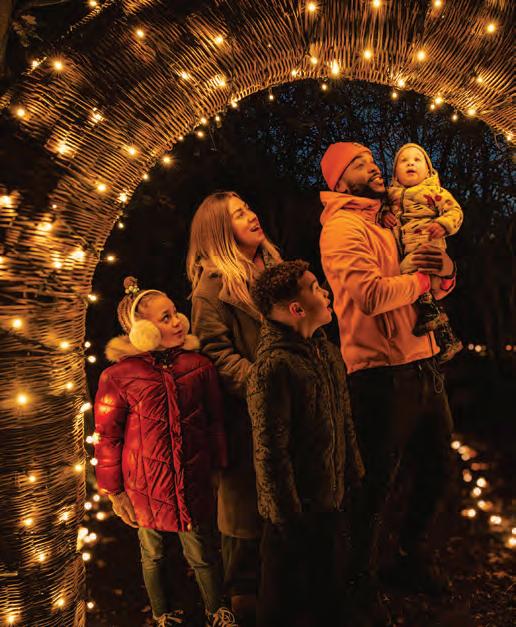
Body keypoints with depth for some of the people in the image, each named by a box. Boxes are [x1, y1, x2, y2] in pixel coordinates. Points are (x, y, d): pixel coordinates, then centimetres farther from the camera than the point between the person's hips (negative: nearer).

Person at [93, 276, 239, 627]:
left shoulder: (199, 366, -6)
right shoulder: (119, 376, -15)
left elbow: (215, 420, 5)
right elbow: (106, 437, -6)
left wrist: (218, 466, 10)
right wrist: (115, 492, 0)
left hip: (196, 482, 1)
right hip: (148, 487, -1)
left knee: (203, 555, 12)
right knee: (154, 555, 19)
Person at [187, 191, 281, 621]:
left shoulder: (272, 266, 12)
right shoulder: (213, 285, -12)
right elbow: (215, 351, -16)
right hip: (247, 409, -7)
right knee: (248, 498, 8)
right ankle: (243, 591, 30)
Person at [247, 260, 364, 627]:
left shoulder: (326, 349, 1)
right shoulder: (273, 366, -26)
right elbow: (270, 451, -23)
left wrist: (353, 470, 17)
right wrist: (287, 516, -16)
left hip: (331, 499, 8)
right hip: (296, 508, -8)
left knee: (329, 586, 27)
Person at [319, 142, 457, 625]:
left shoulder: (387, 225, 18)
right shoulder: (342, 227, -9)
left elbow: (438, 287, 16)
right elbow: (372, 294, -25)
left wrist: (443, 268, -7)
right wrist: (421, 277, -8)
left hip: (424, 369, 9)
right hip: (383, 377, -9)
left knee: (436, 470, 22)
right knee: (376, 486, 5)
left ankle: (414, 557, 47)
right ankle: (362, 585, 29)